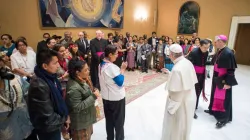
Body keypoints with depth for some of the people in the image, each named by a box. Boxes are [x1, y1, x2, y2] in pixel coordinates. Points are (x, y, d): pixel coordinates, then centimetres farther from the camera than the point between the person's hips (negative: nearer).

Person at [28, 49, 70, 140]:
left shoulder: (50, 77, -5)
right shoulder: (40, 86, -31)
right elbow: (48, 116, -27)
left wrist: (65, 116, -1)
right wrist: (64, 119, -11)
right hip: (48, 129, -7)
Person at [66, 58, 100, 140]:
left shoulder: (82, 81, -1)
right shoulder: (74, 88, -30)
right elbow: (77, 107, -30)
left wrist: (93, 92, -4)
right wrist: (93, 96, -29)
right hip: (80, 124, -9)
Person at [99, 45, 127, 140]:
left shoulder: (101, 65, 2)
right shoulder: (112, 67, -24)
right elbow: (120, 82, -21)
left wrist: (120, 69, 3)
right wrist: (122, 69, -13)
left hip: (106, 97, 8)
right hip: (116, 97, -8)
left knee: (109, 120, 20)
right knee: (119, 120, 13)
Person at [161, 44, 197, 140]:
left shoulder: (177, 69, -30)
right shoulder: (188, 63, -3)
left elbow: (176, 93, -27)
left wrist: (171, 107, -17)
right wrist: (169, 73, 13)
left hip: (181, 102, -9)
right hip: (190, 98, 9)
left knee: (175, 126, 14)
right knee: (183, 124, 29)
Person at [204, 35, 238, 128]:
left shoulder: (228, 53, -22)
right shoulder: (219, 51, 5)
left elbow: (231, 70, -21)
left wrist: (228, 83, -21)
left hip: (223, 80, -8)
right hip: (217, 78, 8)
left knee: (223, 98, 2)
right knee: (215, 95, 20)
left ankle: (224, 118, 16)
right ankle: (213, 110, 38)